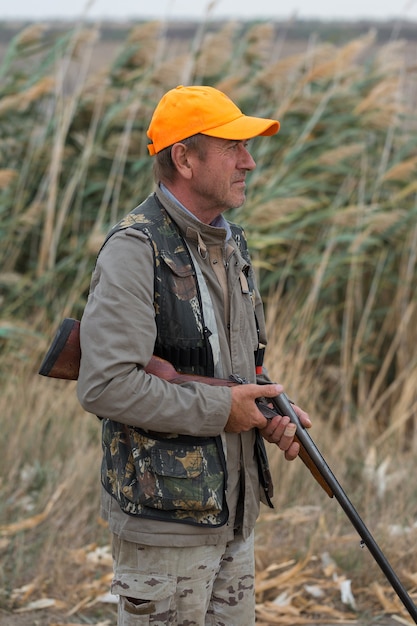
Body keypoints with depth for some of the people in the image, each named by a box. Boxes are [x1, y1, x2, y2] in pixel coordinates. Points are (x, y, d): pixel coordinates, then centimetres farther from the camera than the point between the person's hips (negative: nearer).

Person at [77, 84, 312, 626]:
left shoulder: (231, 245, 12)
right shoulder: (134, 250, -16)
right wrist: (220, 409, -18)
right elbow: (105, 387, -26)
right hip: (164, 519, -8)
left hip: (233, 514, 8)